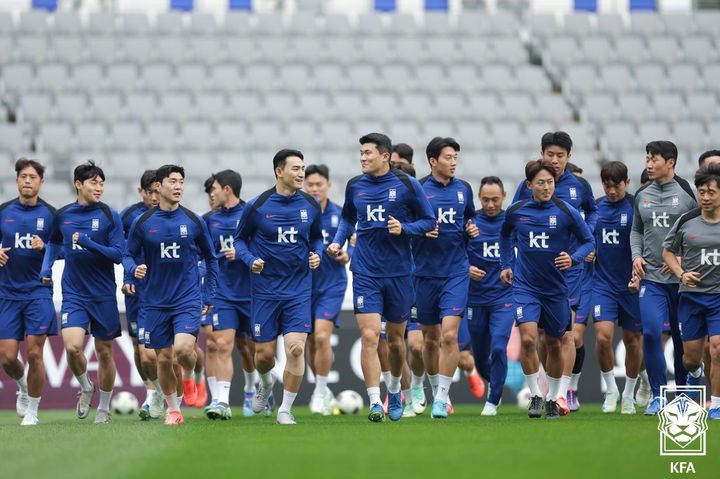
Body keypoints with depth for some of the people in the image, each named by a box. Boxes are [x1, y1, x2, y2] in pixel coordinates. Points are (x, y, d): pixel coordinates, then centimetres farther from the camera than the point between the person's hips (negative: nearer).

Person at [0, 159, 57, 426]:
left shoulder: (50, 214, 0)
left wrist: (45, 247, -16)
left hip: (38, 291, -2)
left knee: (34, 353, -8)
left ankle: (32, 411, 7)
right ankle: (23, 386, 31)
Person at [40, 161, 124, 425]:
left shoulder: (110, 216, -5)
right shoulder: (62, 215, 4)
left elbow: (118, 254, -10)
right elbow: (54, 243, 23)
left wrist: (88, 243, -19)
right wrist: (46, 269, 10)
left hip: (104, 296, -1)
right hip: (73, 295, 1)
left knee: (104, 352, 7)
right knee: (72, 346, -18)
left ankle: (104, 408, 24)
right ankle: (85, 388, 11)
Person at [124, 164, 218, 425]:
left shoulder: (194, 222, -1)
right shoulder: (142, 223, -1)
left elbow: (211, 259, 10)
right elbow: (129, 255, 9)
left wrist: (209, 296, 7)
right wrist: (134, 269, -15)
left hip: (188, 299, -1)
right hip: (156, 302, 1)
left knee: (183, 349, -21)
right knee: (164, 359, 4)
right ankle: (173, 410, 23)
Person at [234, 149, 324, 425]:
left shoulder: (310, 206, 1)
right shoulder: (257, 207, -6)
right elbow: (240, 239, 6)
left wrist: (316, 254, -4)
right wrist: (250, 260, -12)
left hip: (299, 289, 1)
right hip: (265, 288, -1)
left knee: (296, 348, -14)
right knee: (264, 353, 4)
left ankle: (285, 410, 1)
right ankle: (266, 383, 42)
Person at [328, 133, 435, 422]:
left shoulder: (407, 185, -5)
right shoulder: (355, 186, 5)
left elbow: (429, 221, 1)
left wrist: (404, 229, -16)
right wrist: (338, 241, 6)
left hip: (399, 273, -1)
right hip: (365, 273, 1)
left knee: (395, 338, 12)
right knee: (369, 336, -13)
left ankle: (394, 391, 36)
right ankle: (375, 403, -13)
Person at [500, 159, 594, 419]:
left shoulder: (566, 212, -9)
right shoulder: (515, 211, -2)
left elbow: (588, 241, 0)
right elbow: (505, 235, 20)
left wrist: (573, 258, -18)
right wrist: (506, 264, 15)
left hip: (556, 288, 0)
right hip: (525, 286, 0)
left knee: (554, 345, 11)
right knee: (528, 339, -18)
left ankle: (553, 398, 28)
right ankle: (535, 395, -3)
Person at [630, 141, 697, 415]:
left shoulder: (687, 194, -4)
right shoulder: (642, 196, 10)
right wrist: (636, 256, 4)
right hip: (651, 277, 3)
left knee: (683, 338, 6)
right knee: (651, 332, -12)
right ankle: (658, 395, -4)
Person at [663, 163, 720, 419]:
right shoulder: (686, 221, 1)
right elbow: (668, 251, 13)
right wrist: (681, 274, -3)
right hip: (691, 295, 2)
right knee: (691, 357, 7)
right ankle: (694, 374, 45)